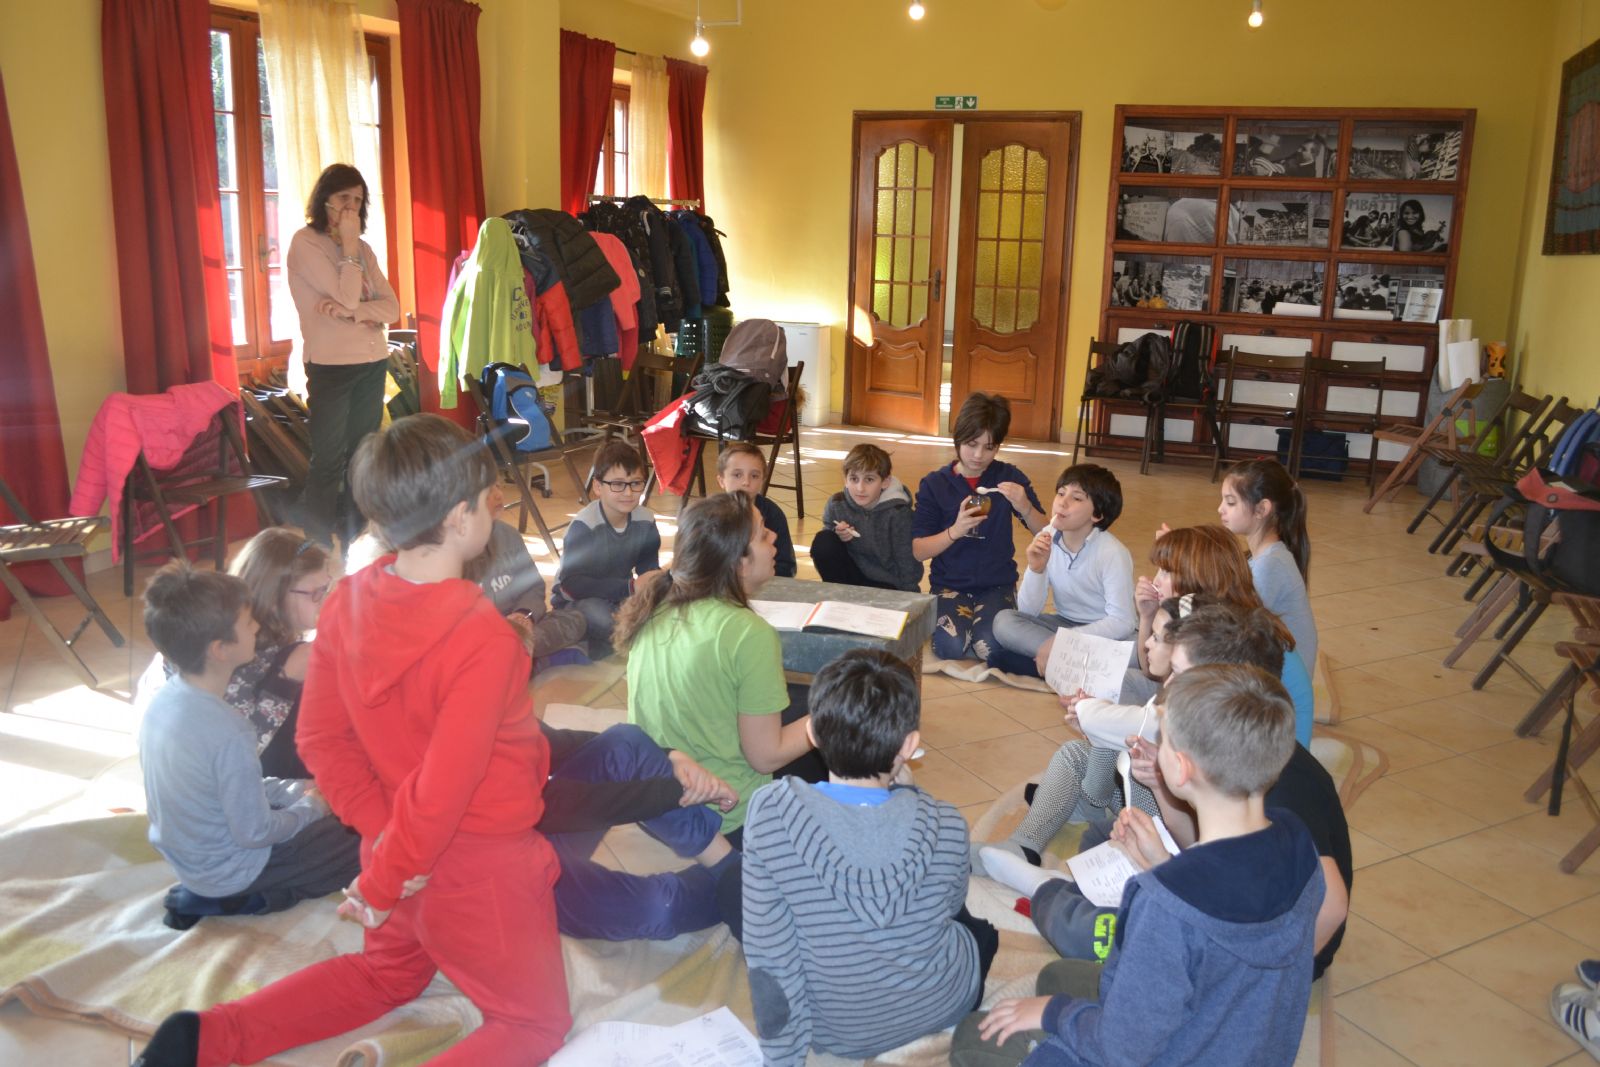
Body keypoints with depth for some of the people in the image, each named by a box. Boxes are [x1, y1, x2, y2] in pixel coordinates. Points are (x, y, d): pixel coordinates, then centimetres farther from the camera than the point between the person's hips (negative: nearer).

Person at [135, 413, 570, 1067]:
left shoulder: (348, 601, -9)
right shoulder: (483, 639, -30)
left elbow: (322, 739, -2)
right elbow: (441, 792, -26)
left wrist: (384, 832, -3)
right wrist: (382, 889, -12)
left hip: (394, 846, 7)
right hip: (481, 866, -7)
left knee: (387, 970, 35)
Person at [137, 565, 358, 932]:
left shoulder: (165, 697, -8)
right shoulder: (228, 732, -34)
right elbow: (254, 832, -24)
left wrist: (292, 791, 4)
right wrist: (309, 808, -7)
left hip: (183, 852, 8)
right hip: (226, 871, -8)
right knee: (358, 845, 3)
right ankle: (230, 900, 0)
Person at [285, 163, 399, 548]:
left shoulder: (362, 247, 12)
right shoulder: (305, 242, -6)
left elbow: (392, 306, 1)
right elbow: (347, 296, -18)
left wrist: (352, 311, -16)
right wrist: (348, 246, -10)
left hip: (372, 365, 6)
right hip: (330, 368, -6)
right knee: (327, 464, -4)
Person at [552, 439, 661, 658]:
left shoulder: (645, 520, -10)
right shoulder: (583, 525, -25)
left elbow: (649, 567, -1)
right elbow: (571, 584, -29)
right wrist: (629, 587, -35)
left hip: (620, 595, 5)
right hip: (575, 601, -5)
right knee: (601, 617, -36)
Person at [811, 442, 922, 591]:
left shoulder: (897, 512, -21)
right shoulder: (836, 504, -11)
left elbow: (908, 564, -14)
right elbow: (827, 552, -2)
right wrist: (839, 538, -22)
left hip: (888, 585, -5)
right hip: (853, 575, 5)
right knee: (823, 541, -18)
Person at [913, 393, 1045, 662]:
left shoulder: (1010, 478, 0)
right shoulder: (934, 484, -2)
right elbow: (918, 551, -6)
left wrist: (1025, 508, -21)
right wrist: (955, 531, -23)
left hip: (997, 585, 0)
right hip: (949, 584, 0)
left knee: (989, 648, -26)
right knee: (951, 646, -26)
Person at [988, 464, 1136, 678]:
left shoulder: (1113, 553, -19)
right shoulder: (1046, 539, -6)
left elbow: (1121, 622, -22)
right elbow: (1028, 611, -5)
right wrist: (1036, 569, -24)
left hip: (1107, 634, -5)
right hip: (1064, 624, 5)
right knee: (1004, 621, -18)